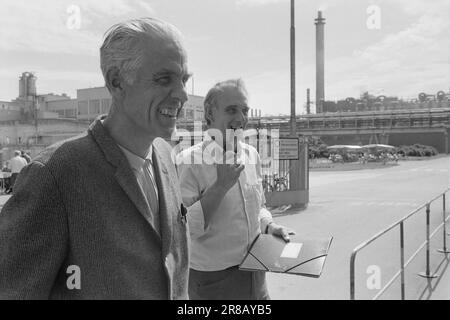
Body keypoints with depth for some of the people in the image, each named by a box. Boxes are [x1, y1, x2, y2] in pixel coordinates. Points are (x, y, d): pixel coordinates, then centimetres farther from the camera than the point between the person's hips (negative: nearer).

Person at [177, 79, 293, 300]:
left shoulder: (251, 155, 5)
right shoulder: (188, 160, -15)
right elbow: (183, 229, -22)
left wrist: (269, 226, -1)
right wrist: (221, 185, -25)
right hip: (213, 281, -5)